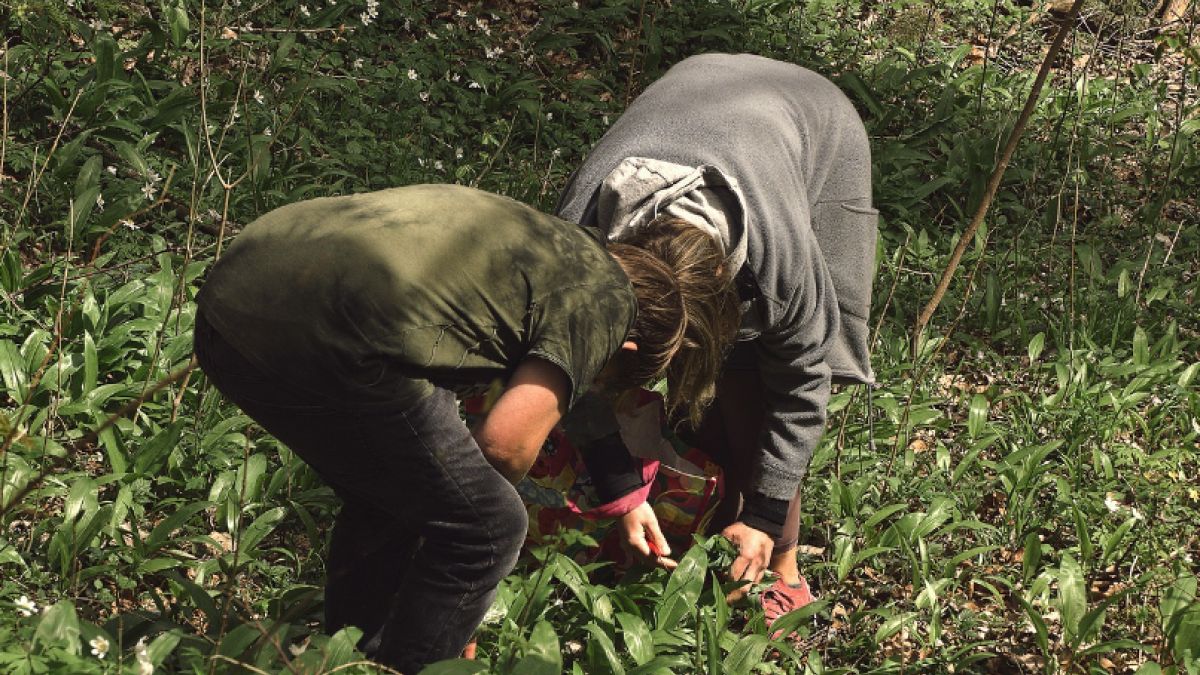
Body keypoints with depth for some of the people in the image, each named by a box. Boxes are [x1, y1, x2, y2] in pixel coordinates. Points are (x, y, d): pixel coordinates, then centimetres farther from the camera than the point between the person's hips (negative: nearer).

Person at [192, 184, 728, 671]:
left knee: (388, 496, 30)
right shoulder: (609, 296, 7)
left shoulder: (536, 237, 32)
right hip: (332, 338, -9)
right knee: (487, 529, 8)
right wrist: (477, 491, 21)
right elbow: (506, 439, -2)